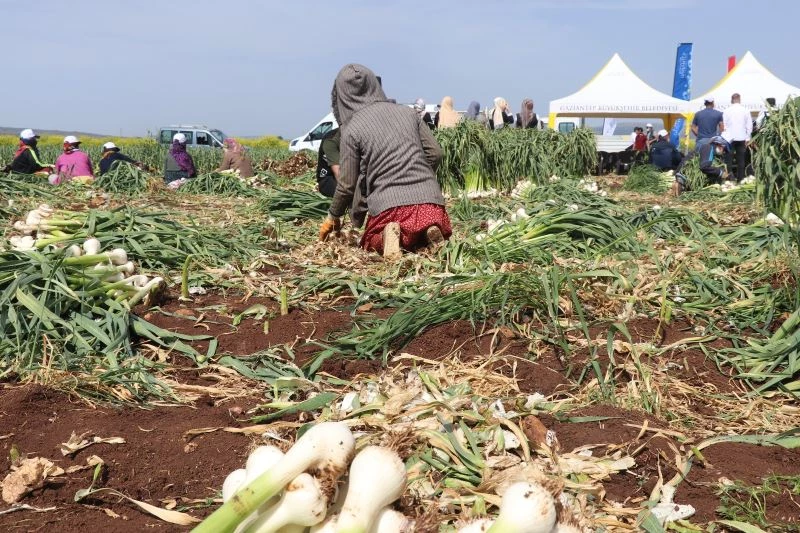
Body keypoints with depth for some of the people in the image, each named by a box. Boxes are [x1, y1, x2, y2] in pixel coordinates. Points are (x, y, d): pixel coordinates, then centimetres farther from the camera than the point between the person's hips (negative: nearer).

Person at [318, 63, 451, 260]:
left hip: (388, 204, -3)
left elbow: (347, 184, 3)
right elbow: (435, 153, 10)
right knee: (437, 235, 31)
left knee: (371, 241, 25)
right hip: (429, 199, 3)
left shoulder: (351, 129, 0)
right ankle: (429, 232, -6)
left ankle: (386, 237, -10)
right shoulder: (407, 112, 11)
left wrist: (333, 216, 20)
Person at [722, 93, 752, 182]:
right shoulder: (745, 110, 0)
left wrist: (724, 138, 7)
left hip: (730, 138, -1)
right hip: (741, 138, 1)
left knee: (729, 159, 2)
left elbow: (724, 125, -1)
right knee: (741, 160, 7)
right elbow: (749, 125, 1)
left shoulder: (727, 111, -4)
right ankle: (740, 179, 9)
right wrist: (747, 138, 8)